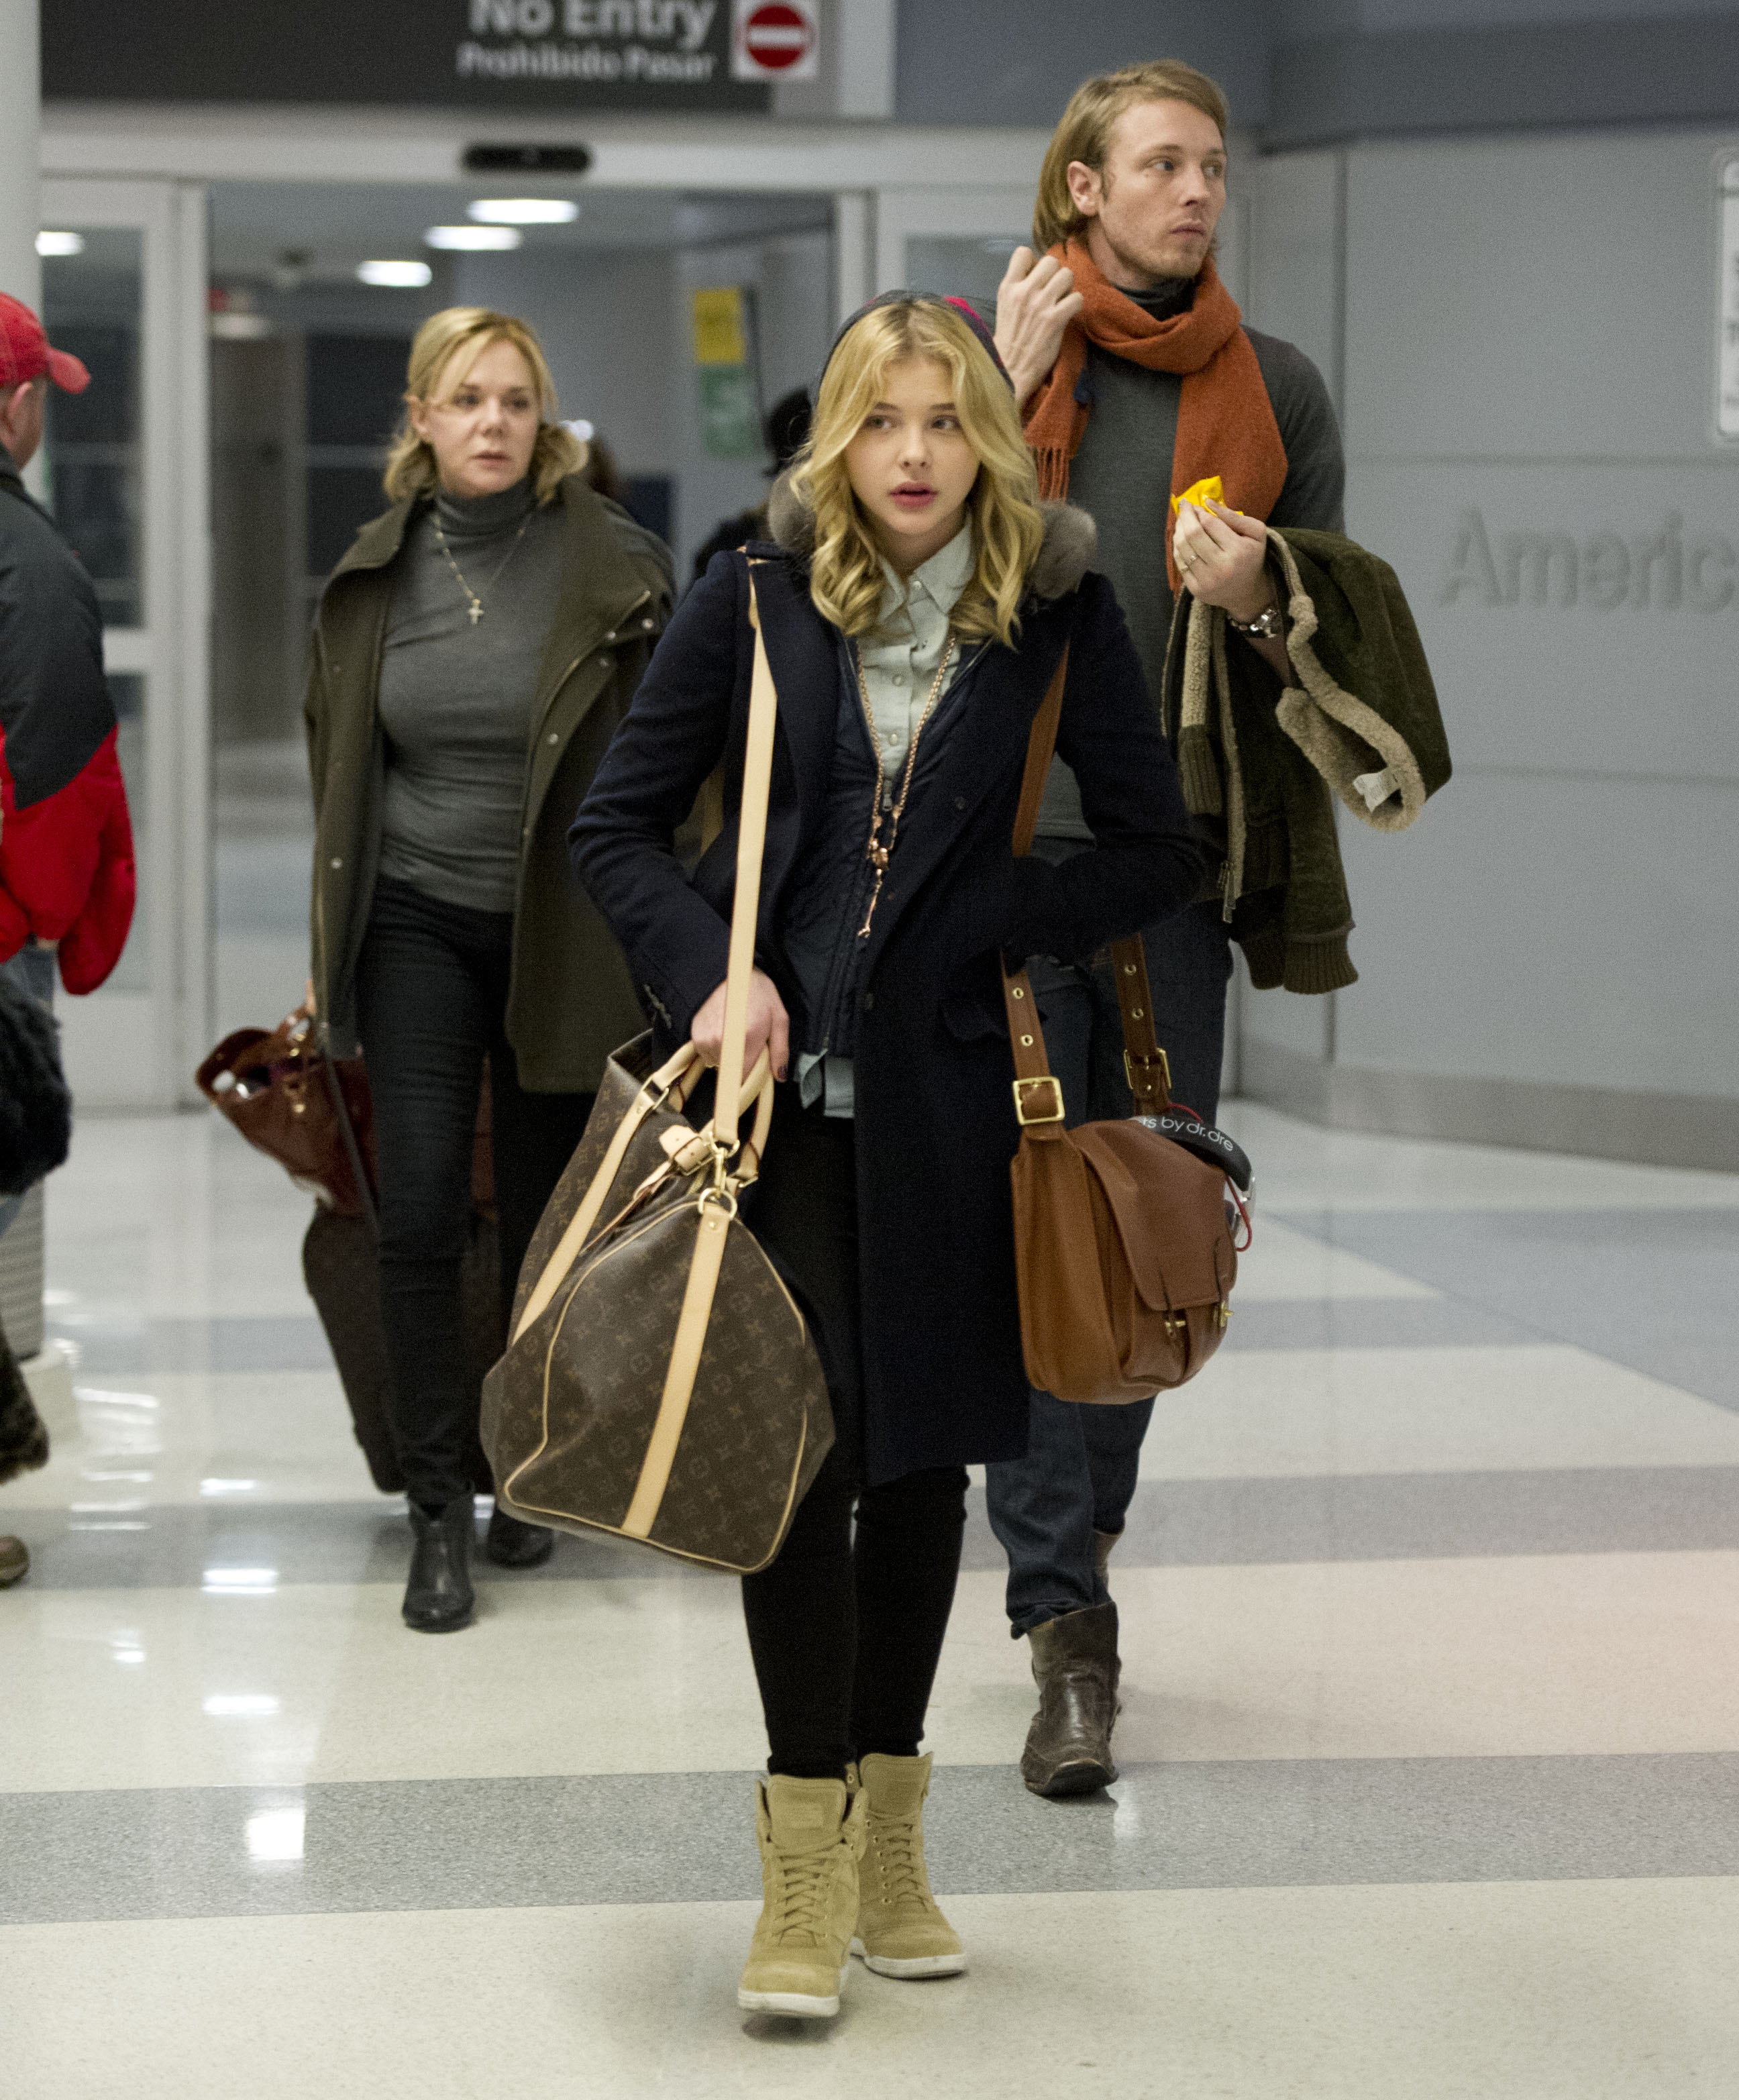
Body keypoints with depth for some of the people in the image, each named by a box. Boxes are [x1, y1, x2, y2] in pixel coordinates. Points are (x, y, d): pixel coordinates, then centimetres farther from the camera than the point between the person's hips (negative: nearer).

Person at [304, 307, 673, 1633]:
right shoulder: (375, 575, 4)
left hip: (564, 933, -2)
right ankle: (438, 1516, -2)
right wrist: (334, 950, 17)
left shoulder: (612, 566, -7)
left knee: (546, 1222, 7)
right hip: (418, 924, 2)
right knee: (421, 1213, -8)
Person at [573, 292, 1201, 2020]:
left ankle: (884, 1836, 21)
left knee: (925, 1451, 8)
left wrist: (978, 928, -6)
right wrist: (706, 976, -11)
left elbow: (1154, 855, 5)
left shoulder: (1057, 613, 0)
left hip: (943, 1089, 1)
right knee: (803, 1444, -6)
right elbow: (617, 824, 4)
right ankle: (808, 1859, 2)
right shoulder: (755, 599, 0)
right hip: (776, 1085, -1)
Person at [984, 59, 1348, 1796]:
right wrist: (1007, 394, -10)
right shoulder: (977, 349, 4)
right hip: (998, 852, -2)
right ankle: (1065, 1623, -5)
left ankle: (1066, 1544, 25)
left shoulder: (1276, 391, 10)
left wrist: (1254, 608, -8)